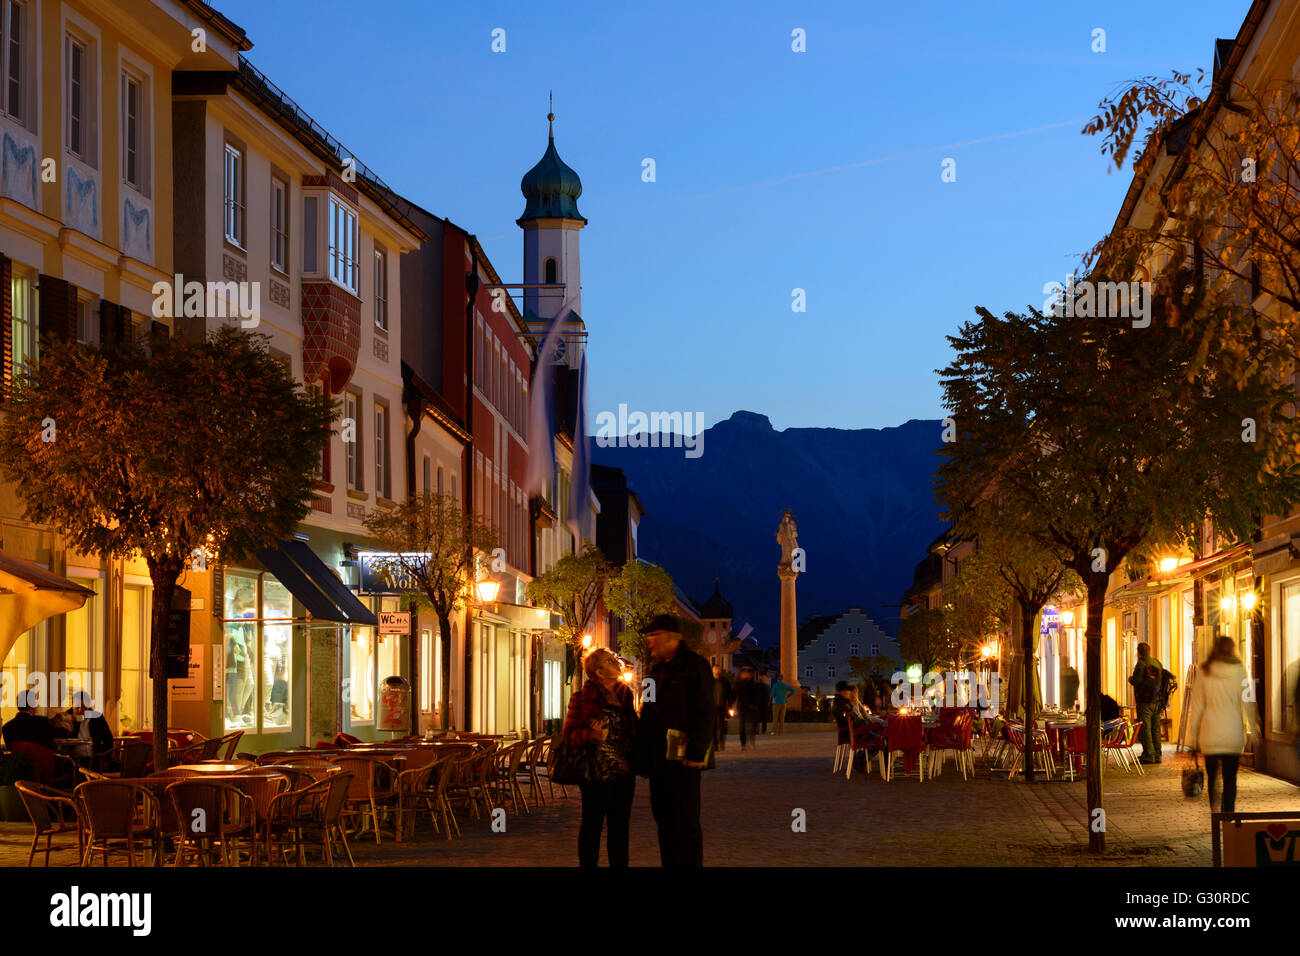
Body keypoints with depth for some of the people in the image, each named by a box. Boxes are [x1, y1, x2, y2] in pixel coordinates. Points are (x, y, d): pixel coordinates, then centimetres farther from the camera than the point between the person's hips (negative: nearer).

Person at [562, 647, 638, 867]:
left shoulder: (624, 694, 10)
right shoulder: (583, 699, -8)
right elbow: (568, 735, -8)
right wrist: (591, 735, -25)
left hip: (624, 772, 6)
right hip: (597, 773, -6)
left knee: (620, 824, 11)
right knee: (592, 824, 2)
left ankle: (619, 864, 20)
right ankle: (587, 863, 11)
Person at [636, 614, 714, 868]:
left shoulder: (695, 666, -7)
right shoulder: (657, 669, 17)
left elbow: (705, 712, -13)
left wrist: (696, 752, -19)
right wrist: (643, 752, 14)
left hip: (681, 757, -8)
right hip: (658, 756, 8)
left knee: (686, 822, -4)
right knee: (664, 820, 10)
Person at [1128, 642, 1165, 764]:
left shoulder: (1141, 664, -11)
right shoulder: (1158, 663, 12)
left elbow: (1137, 681, -18)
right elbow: (1162, 680, 16)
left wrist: (1130, 679, 2)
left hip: (1145, 702, -7)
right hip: (1156, 702, 7)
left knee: (1145, 730, -4)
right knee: (1156, 729, 12)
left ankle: (1148, 755, -7)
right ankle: (1157, 755, 14)